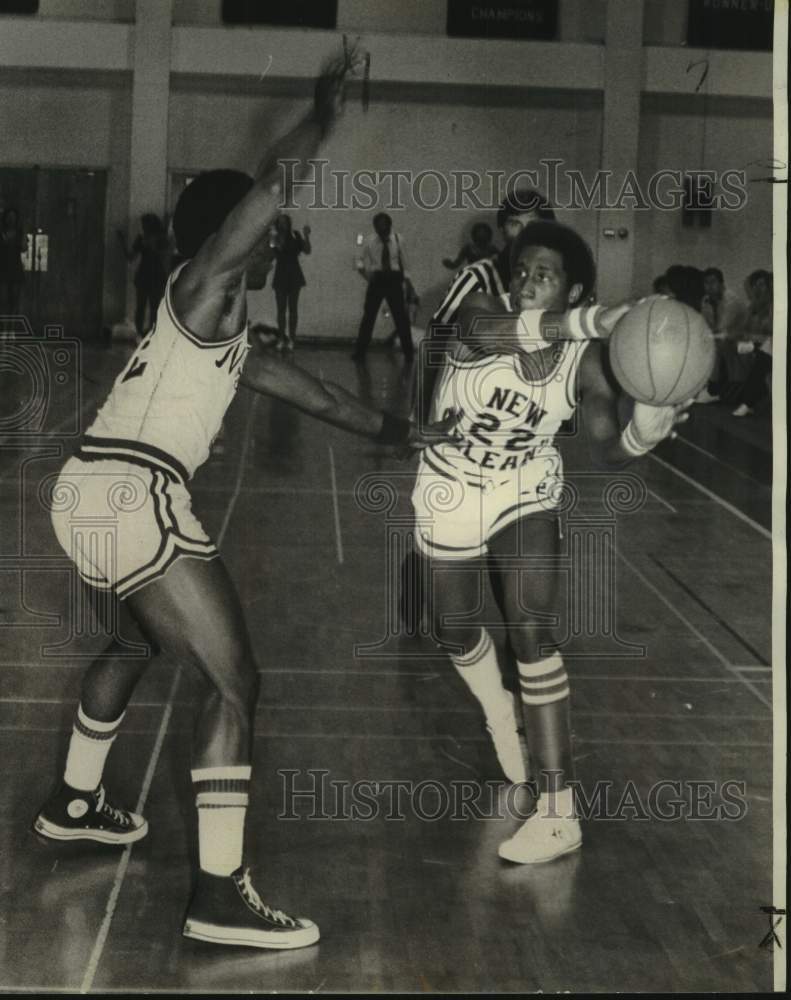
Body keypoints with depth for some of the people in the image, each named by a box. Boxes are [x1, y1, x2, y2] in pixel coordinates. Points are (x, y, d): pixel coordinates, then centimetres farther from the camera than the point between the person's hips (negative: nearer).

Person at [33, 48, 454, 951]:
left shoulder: (222, 331, 26)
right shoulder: (203, 289, -1)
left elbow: (306, 389, 34)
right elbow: (268, 186, -14)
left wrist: (392, 432, 38)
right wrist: (324, 114, -3)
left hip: (86, 493, 10)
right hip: (134, 497, -10)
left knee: (133, 645, 34)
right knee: (233, 682, -8)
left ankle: (75, 804, 50)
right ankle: (220, 896, -10)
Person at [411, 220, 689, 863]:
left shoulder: (585, 360, -16)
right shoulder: (480, 311, -22)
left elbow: (606, 449, -21)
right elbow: (494, 334, -47)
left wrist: (643, 434, -46)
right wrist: (595, 320, -61)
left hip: (527, 495, -1)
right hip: (450, 495, 1)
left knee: (532, 631, -17)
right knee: (456, 630, 14)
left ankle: (559, 813, -17)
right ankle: (500, 718, 49)